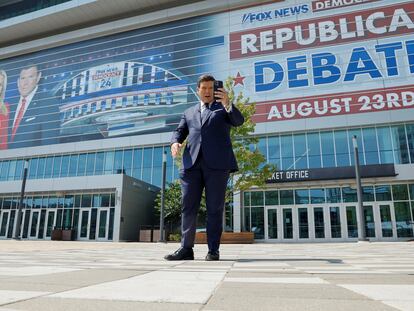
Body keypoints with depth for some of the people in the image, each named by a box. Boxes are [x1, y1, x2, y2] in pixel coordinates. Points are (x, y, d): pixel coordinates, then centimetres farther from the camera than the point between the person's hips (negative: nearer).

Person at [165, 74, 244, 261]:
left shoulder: (223, 108, 18)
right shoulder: (189, 112, 26)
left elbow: (239, 121, 1)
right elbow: (179, 131, 17)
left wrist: (227, 104, -18)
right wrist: (175, 142, -6)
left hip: (217, 163, -2)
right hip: (192, 163, 3)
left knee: (214, 208, -1)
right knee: (188, 207, 0)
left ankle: (213, 250, 4)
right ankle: (186, 248, 5)